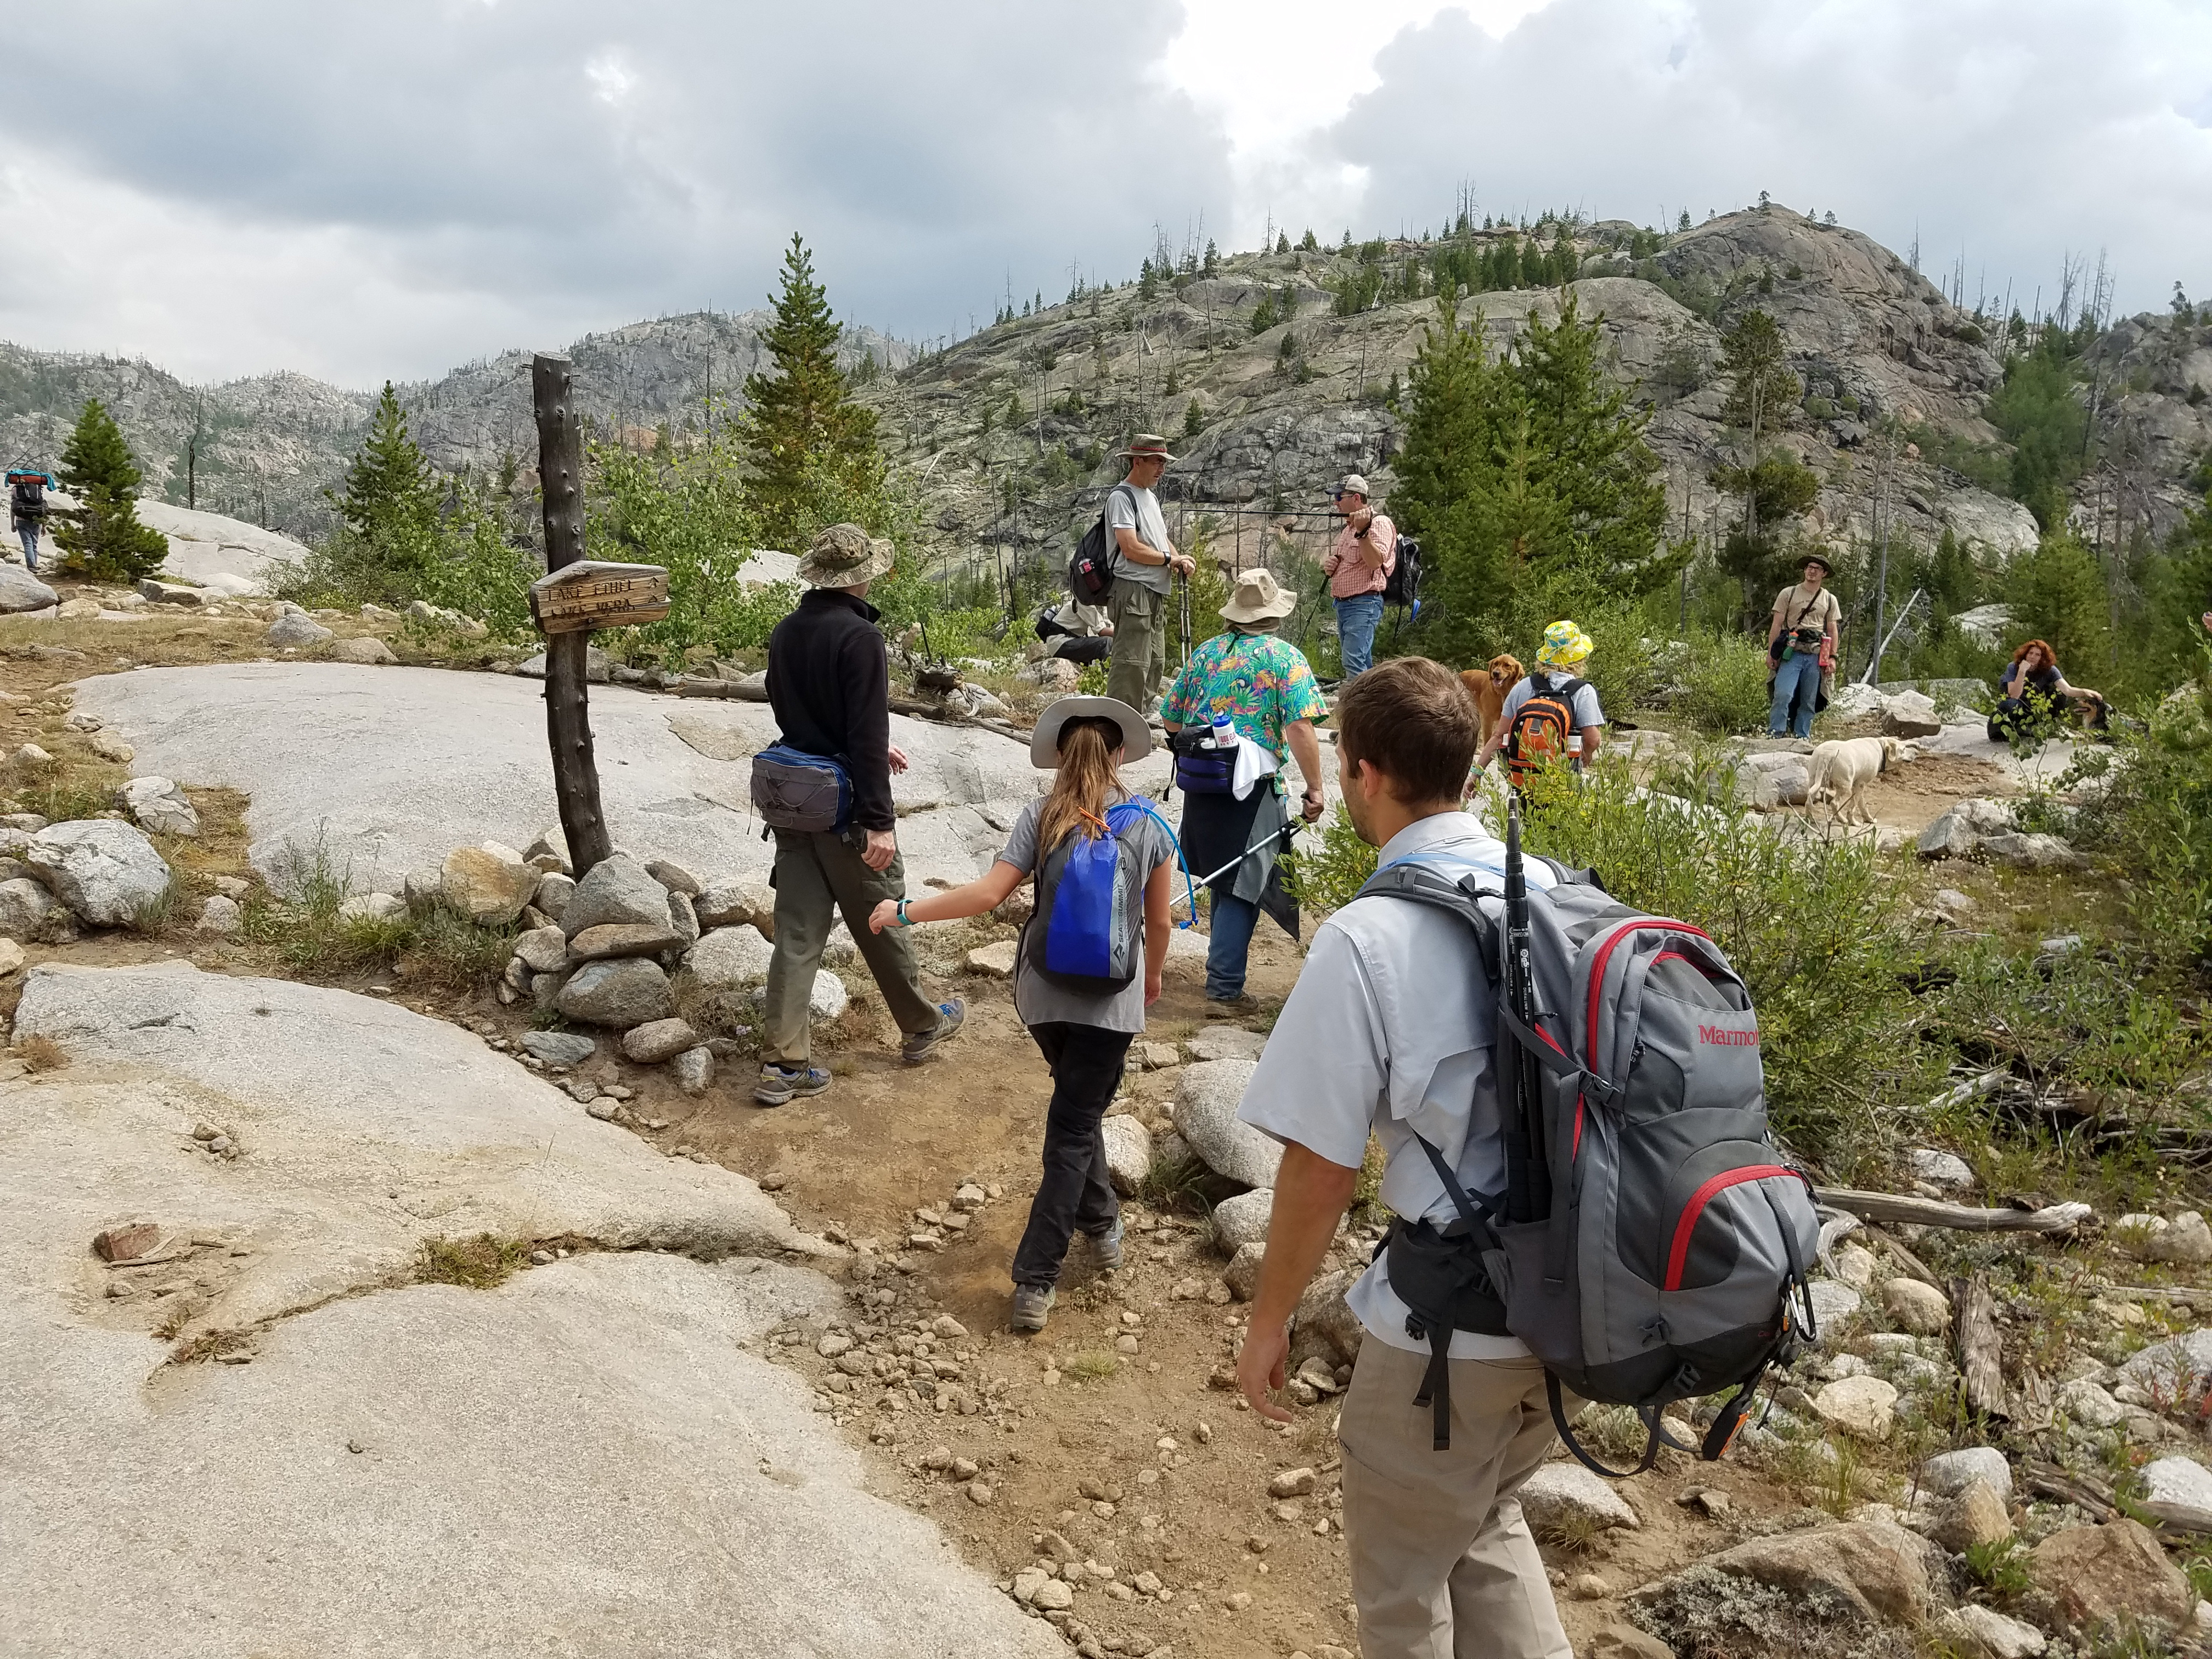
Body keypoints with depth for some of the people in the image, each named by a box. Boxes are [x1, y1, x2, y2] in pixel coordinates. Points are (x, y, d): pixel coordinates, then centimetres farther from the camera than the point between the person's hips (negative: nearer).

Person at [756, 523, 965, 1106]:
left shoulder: (785, 633, 6)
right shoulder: (860, 637, -19)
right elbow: (868, 736, -23)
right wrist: (878, 822, -21)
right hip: (845, 810, -6)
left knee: (797, 933, 7)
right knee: (881, 922, 12)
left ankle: (782, 1063, 7)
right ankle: (922, 1025, 33)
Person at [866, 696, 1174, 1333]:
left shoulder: (1040, 818, -4)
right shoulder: (1150, 826, -4)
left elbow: (989, 893, -12)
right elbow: (1159, 923, 2)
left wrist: (906, 911, -2)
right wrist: (1154, 974, 22)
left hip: (1045, 993, 2)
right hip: (1110, 1000, -2)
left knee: (1078, 1107, 26)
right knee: (1074, 1128, 3)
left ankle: (1101, 1222, 37)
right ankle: (1035, 1282, 1)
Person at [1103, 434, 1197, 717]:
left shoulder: (1151, 497, 21)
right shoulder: (1122, 497, -10)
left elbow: (1161, 539, 26)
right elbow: (1131, 548, -19)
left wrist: (1179, 561, 4)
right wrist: (1171, 559, -9)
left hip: (1156, 593, 10)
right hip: (1132, 590, -10)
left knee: (1155, 663, 15)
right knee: (1132, 663, -14)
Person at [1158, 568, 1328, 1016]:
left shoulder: (1205, 652, 8)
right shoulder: (1285, 657, -7)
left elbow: (1171, 719, 12)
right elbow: (1301, 728, -17)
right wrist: (1314, 789, -10)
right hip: (1253, 787, -5)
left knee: (1222, 873, 24)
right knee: (1242, 886, 1)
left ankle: (1226, 948, 43)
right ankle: (1224, 989, 1)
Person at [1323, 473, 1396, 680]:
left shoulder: (1379, 523, -7)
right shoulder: (1347, 529, 21)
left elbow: (1375, 562, -21)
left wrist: (1362, 531, -27)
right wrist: (1329, 566, 10)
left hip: (1364, 603, -10)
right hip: (1342, 604, 10)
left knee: (1354, 663, -20)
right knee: (1363, 665, 11)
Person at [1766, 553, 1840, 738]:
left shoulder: (1830, 600, 15)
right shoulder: (1788, 594, 8)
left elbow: (1833, 630, 15)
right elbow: (1777, 624, 5)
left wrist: (1832, 657, 6)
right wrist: (1771, 652, -3)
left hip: (1816, 656, 3)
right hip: (1791, 653, -3)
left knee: (1809, 701, 3)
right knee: (1783, 695, -17)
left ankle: (1802, 738, 9)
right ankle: (1774, 735, -14)